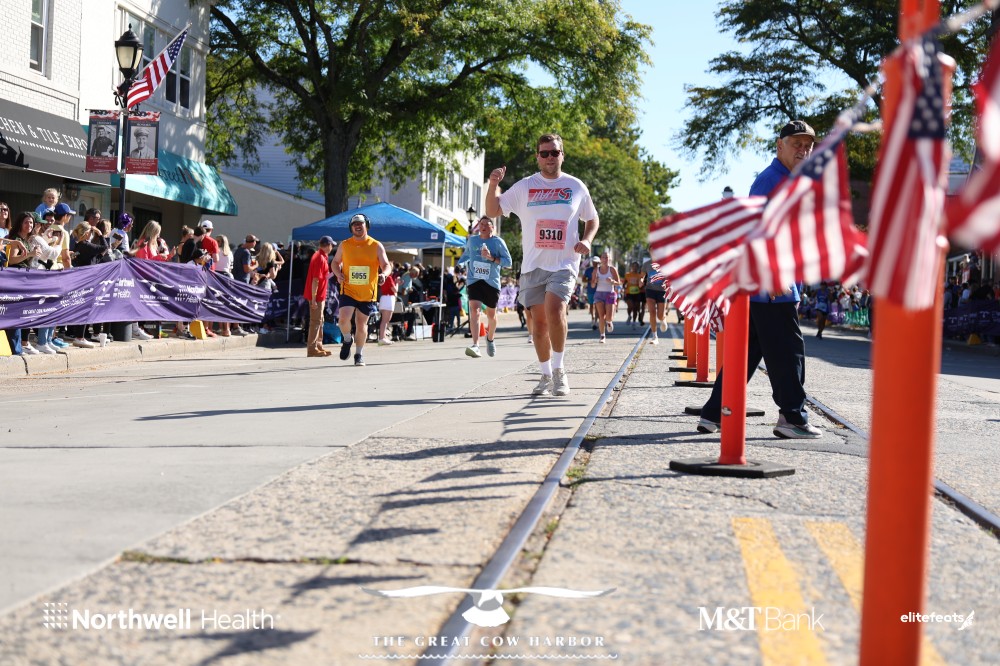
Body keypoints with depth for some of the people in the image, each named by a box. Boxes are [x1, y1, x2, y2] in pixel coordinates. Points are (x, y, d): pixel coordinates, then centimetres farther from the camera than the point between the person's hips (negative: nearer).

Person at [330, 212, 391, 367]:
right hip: (348, 290, 0)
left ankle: (359, 354, 25)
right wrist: (338, 273, -6)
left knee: (361, 324, 7)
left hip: (368, 293, 0)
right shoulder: (344, 245, 4)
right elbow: (335, 262, 16)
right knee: (343, 319, -18)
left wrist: (383, 274, -24)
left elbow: (386, 265, -1)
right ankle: (347, 340, 14)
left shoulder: (376, 246, 0)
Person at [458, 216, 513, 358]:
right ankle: (475, 345, -29)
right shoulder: (471, 240, 7)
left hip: (492, 282, 0)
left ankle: (490, 339, 42)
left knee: (491, 314, 12)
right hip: (474, 281, 0)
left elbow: (508, 262, -8)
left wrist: (492, 258, -19)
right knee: (474, 309, -21)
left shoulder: (498, 242, -2)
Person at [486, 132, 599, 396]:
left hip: (564, 263, -2)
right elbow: (492, 211, 4)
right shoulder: (524, 187, 6)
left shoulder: (576, 186, 6)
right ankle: (546, 375, 20)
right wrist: (493, 185, -14)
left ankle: (559, 370, -9)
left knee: (554, 309, -24)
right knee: (539, 321, 5)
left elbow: (592, 219, 18)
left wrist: (586, 240, -2)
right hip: (532, 265, 2)